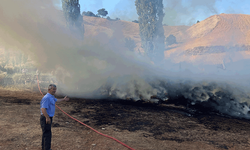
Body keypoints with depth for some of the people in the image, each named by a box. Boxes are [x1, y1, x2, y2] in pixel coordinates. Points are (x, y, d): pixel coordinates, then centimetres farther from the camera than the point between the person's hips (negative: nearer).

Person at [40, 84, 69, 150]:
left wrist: (63, 99, 45)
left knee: (46, 133, 20)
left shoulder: (51, 97, 12)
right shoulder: (47, 98, -21)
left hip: (48, 118, 11)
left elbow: (56, 100, 36)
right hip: (46, 118, -11)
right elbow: (43, 109, -29)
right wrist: (47, 118, -34)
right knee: (47, 134, -5)